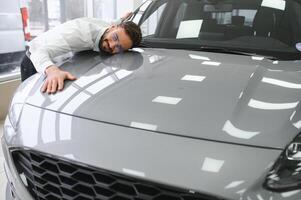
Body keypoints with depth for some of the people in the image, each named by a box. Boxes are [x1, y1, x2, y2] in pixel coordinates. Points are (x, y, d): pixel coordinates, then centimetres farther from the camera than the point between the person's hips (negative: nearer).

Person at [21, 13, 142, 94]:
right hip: (34, 63, -6)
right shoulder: (81, 32, -42)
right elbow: (39, 52, -48)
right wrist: (52, 69, -69)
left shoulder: (106, 27, -18)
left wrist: (121, 21, -5)